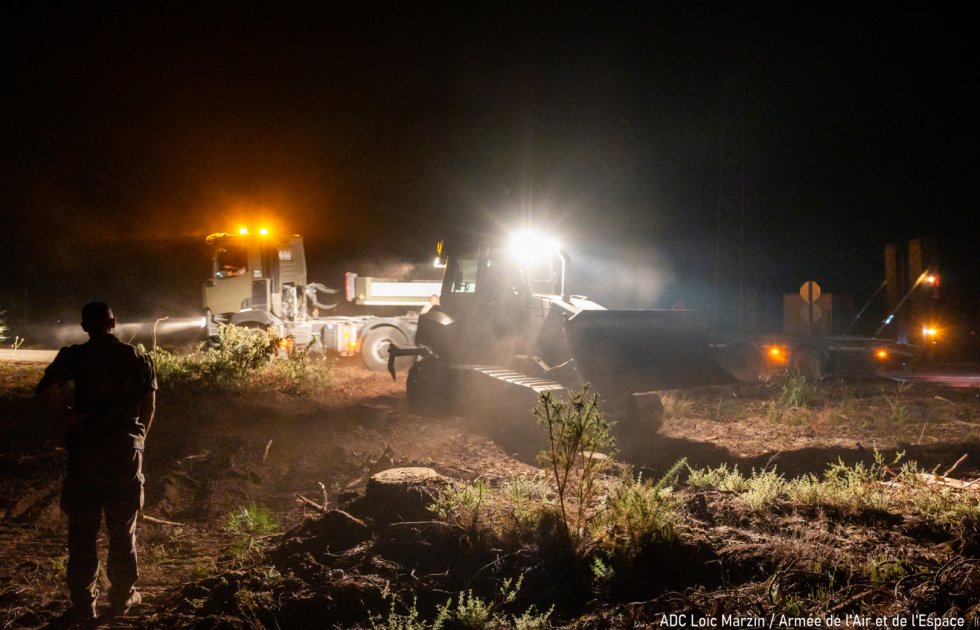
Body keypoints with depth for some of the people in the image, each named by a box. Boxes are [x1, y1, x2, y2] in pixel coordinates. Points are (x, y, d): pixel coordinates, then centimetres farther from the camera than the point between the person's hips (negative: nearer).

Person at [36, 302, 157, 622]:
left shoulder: (75, 356, -2)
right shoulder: (137, 358, 4)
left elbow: (45, 391, -17)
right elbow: (149, 406, 4)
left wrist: (68, 414, -3)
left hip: (85, 449, -2)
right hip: (126, 449, 2)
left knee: (82, 529, 5)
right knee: (122, 528, 12)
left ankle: (83, 603, 7)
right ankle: (122, 596, 19)